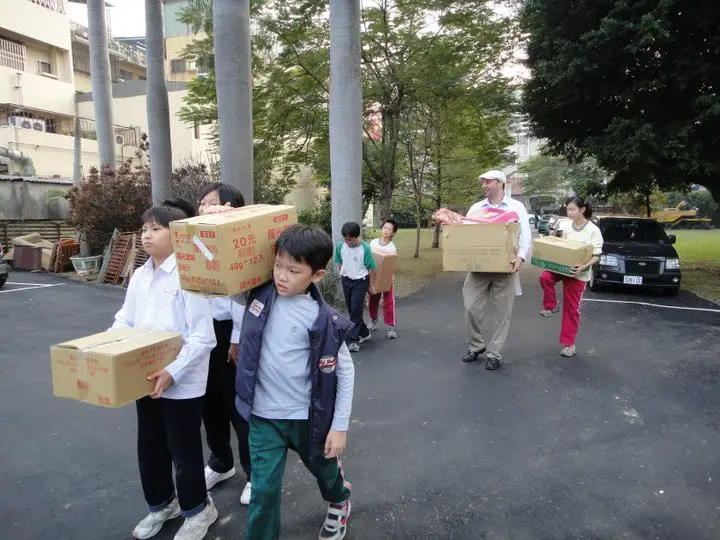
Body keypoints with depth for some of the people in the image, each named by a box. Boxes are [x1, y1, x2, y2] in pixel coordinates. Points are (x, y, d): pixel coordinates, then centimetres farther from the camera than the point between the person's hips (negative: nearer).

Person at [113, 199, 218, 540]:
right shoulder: (139, 276, 5)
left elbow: (203, 338, -21)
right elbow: (124, 321, 13)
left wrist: (172, 372, -25)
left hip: (182, 383, -7)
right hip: (145, 379, 7)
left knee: (184, 451, 10)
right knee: (149, 447, 21)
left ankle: (197, 510, 35)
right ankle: (161, 504, 46)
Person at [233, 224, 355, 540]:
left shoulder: (323, 320, -19)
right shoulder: (259, 295, -10)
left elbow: (345, 373, -11)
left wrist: (340, 426, -10)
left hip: (308, 416, -1)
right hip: (263, 416, 1)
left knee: (322, 468, 26)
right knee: (264, 490, 4)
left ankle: (339, 501, 59)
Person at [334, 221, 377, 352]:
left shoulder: (365, 248, -19)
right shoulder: (340, 246, -9)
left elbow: (371, 268, -9)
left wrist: (370, 286, -3)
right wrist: (342, 274, 8)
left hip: (360, 281, -5)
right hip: (346, 281, 5)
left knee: (356, 310, -7)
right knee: (351, 310, 13)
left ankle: (353, 340, 1)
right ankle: (364, 333, 31)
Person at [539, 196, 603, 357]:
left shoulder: (593, 230, -11)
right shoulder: (567, 227, 4)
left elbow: (596, 256, -12)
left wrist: (583, 267, -30)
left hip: (578, 273, -4)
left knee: (572, 308, 3)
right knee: (545, 277, -30)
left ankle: (569, 344, 17)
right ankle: (550, 306, -4)